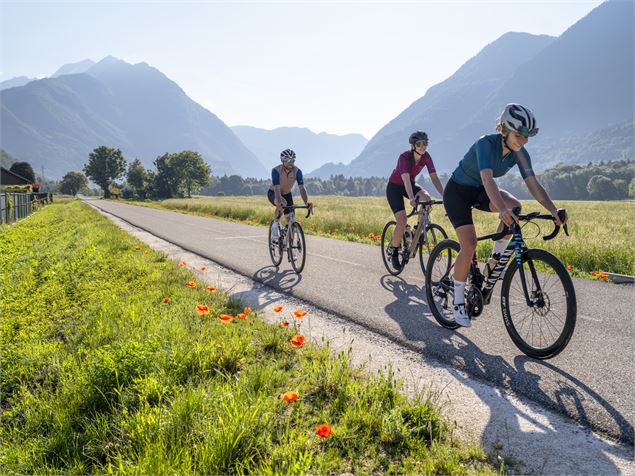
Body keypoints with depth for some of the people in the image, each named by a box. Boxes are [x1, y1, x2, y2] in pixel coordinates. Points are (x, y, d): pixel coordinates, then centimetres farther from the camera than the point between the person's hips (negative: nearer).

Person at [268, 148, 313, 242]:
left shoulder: (297, 171, -22)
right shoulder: (276, 170, -30)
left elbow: (301, 188, -29)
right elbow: (277, 189, -40)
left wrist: (306, 202, -45)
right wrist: (279, 202, -57)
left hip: (287, 194, 4)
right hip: (273, 193, -4)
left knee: (290, 219, -4)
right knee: (282, 204, -38)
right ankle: (275, 225, -13)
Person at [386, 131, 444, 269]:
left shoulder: (426, 157, -14)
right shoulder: (404, 157, -29)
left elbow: (434, 177, -18)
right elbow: (406, 179, -42)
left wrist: (445, 195, -31)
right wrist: (411, 198, -57)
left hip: (411, 184, 5)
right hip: (394, 187, -5)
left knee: (426, 198, -27)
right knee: (402, 221, -18)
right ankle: (392, 250, 2)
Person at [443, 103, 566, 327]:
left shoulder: (519, 153, -11)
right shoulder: (486, 144, -29)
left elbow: (534, 185, -16)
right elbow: (487, 178, -45)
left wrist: (554, 211, -31)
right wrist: (501, 209, -60)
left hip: (479, 192, 6)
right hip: (458, 191, -6)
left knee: (515, 207, -25)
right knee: (469, 245, -18)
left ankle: (495, 259, -5)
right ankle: (458, 303, -4)